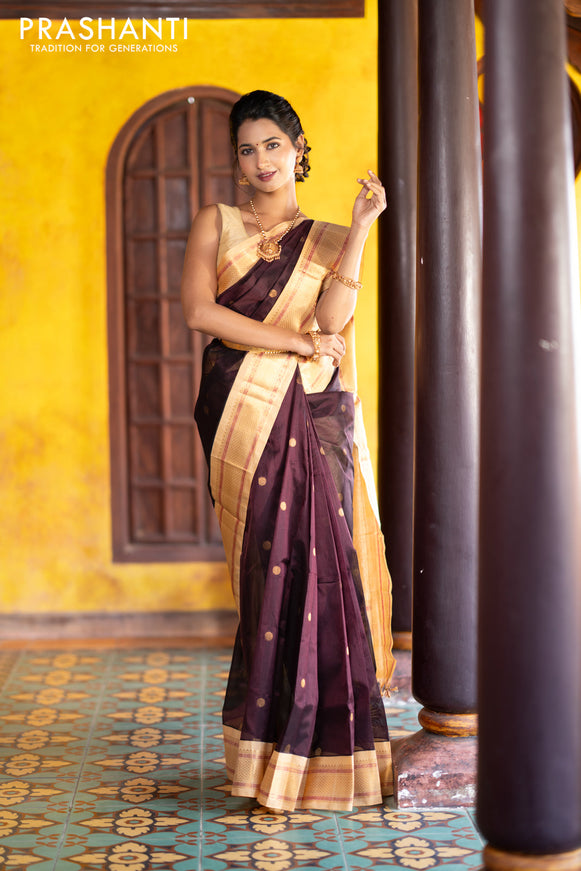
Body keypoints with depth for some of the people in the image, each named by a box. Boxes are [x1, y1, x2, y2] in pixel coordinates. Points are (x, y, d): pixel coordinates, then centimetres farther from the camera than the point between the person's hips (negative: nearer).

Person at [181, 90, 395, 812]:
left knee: (316, 559, -7)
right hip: (243, 415, -1)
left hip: (315, 417, 1)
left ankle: (314, 747, 4)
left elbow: (331, 317, -4)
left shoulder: (328, 240, 15)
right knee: (270, 567, -5)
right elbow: (198, 309, -3)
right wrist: (296, 343, -6)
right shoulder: (215, 223, 14)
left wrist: (361, 229, -9)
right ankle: (271, 742, 5)